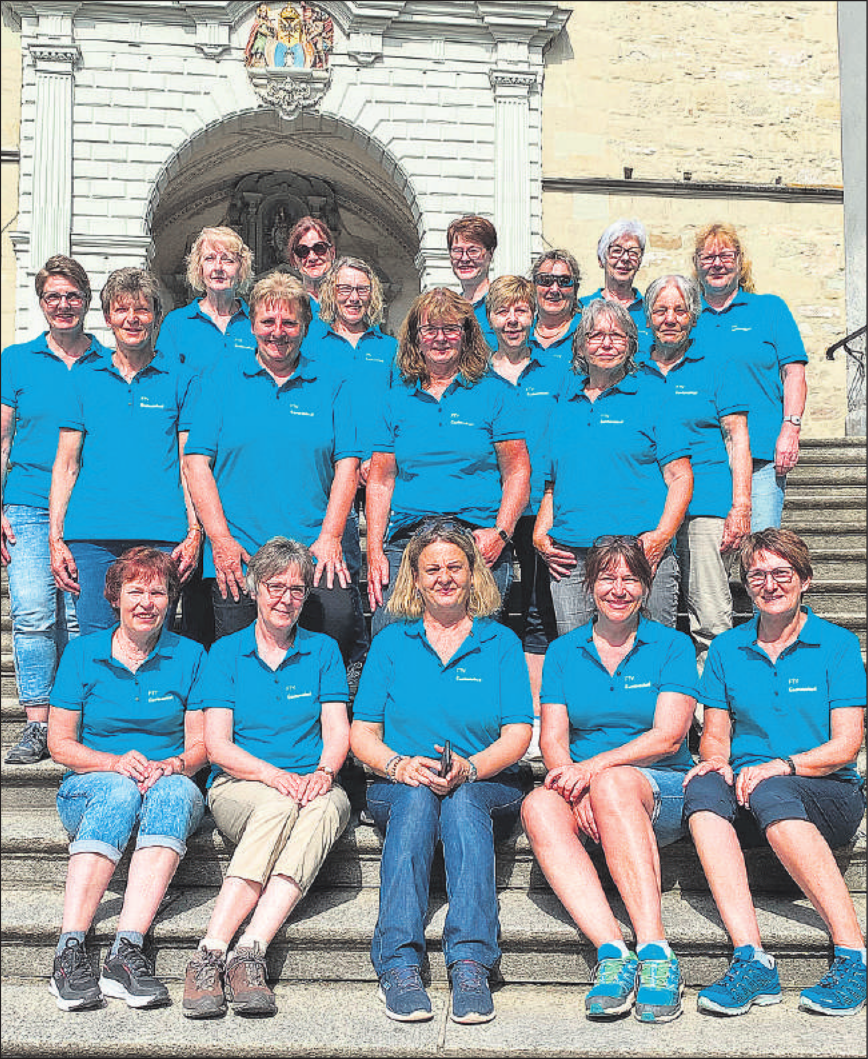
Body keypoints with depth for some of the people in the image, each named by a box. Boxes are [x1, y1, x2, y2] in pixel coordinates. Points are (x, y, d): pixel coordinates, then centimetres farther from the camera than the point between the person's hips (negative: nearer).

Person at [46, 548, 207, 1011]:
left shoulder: (189, 656, 6)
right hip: (90, 790, 0)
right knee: (121, 791, -37)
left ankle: (126, 951, -47)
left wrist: (172, 765, -18)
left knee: (175, 791, -36)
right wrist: (116, 763, -16)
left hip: (171, 787, 1)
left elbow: (199, 744, 5)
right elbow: (60, 744, 2)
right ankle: (70, 951, -44)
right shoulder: (82, 653, 5)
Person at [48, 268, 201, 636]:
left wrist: (194, 532, -4)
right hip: (91, 535, 1)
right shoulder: (87, 379, 12)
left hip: (160, 536, -1)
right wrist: (55, 538, 3)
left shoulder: (178, 379, 9)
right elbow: (65, 465, 11)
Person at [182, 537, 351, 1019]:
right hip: (239, 785, -1)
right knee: (279, 805, -37)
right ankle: (210, 956, -42)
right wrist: (274, 775, -17)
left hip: (314, 785, 1)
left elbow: (337, 731, 6)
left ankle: (249, 953, -45)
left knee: (325, 807, -36)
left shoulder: (323, 650, 14)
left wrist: (323, 772, -18)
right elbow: (217, 744, 0)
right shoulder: (226, 652, 9)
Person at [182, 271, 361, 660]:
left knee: (338, 625, -19)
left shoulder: (331, 388, 11)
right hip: (236, 557, 0)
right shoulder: (223, 383, 10)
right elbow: (196, 462, 3)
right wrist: (221, 540, -7)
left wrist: (329, 537, -7)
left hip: (315, 555, 0)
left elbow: (347, 465, 6)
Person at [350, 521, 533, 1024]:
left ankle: (471, 965, -43)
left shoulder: (501, 642, 12)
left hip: (486, 787, 0)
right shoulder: (391, 642, 14)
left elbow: (518, 734, 2)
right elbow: (362, 732, 7)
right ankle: (399, 964, -42)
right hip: (400, 787, 1)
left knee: (461, 799, -35)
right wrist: (398, 764, -15)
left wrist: (469, 767, -18)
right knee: (417, 795, -34)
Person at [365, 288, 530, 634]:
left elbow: (517, 473, 3)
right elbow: (380, 481, 12)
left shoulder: (493, 391, 7)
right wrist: (374, 552, 2)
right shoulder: (398, 398, 14)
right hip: (404, 539, 2)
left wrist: (501, 533, -11)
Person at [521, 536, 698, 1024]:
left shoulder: (673, 646, 6)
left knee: (613, 785, -37)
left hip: (661, 788, -2)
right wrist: (575, 788, -17)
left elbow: (668, 736, -6)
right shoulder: (563, 651, 14)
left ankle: (656, 954, -39)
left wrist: (595, 768, -19)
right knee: (539, 806, -32)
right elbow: (552, 738, 5)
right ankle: (612, 951, -40)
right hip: (586, 789, 2)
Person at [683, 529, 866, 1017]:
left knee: (769, 793, -37)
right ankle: (752, 959, -41)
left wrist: (783, 765, -20)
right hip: (747, 788, 3)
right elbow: (715, 733, 14)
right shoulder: (727, 648, 13)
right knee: (704, 788, -32)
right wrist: (717, 762, -10)